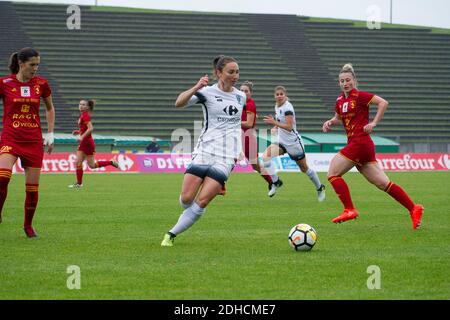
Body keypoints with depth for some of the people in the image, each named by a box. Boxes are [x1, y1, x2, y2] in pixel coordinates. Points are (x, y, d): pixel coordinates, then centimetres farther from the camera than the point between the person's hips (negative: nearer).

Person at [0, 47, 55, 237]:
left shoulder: (41, 84, 4)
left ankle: (28, 225, 20)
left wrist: (50, 134, 13)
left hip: (34, 141, 3)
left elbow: (50, 108, 19)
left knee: (33, 186, 2)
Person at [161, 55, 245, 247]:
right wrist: (196, 88, -35)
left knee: (202, 201, -12)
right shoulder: (207, 92, -3)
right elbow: (179, 103, -19)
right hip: (204, 152, -2)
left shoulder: (241, 96, 11)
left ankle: (172, 234, -1)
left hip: (226, 157, 2)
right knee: (186, 199, -8)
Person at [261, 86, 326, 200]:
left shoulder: (287, 107, -20)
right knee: (265, 156, -20)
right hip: (281, 141, 7)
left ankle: (320, 188, 30)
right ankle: (276, 182, -9)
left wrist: (274, 123, -32)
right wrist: (275, 127, 6)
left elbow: (289, 127, -26)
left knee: (304, 168, 8)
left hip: (293, 142, -7)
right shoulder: (277, 106, 5)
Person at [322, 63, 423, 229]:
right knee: (383, 184, 5)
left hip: (359, 143, -8)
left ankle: (349, 210, -5)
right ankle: (413, 208, 5)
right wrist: (330, 122, 11)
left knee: (333, 173, -5)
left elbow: (383, 102, -13)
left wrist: (373, 123, -15)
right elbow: (338, 118, 32)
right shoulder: (340, 100, 16)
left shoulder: (359, 96, -7)